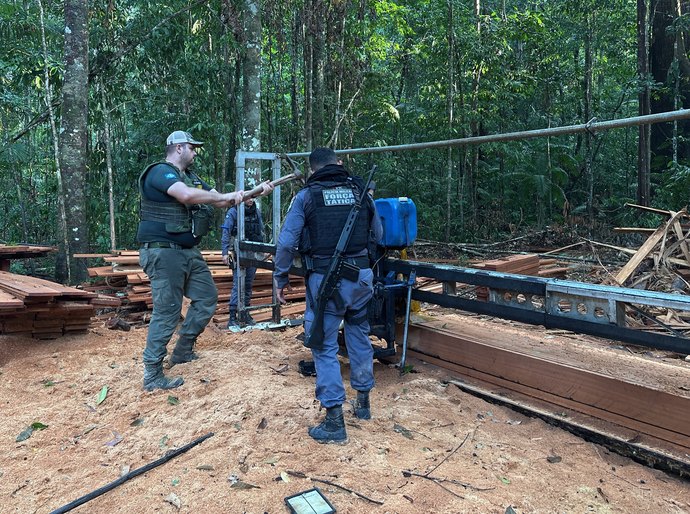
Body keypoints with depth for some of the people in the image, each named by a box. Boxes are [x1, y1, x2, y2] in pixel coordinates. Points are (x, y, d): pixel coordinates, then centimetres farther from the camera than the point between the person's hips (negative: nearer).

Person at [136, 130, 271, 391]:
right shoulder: (160, 172, -12)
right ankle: (152, 375, 3)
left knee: (207, 296, 15)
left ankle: (183, 350, 28)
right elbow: (186, 195, -31)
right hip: (164, 252, -10)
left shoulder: (191, 177, 17)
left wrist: (256, 192, 10)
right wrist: (225, 196, -20)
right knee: (167, 311, -7)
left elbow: (220, 201, 17)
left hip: (189, 252, 10)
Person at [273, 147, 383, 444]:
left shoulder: (306, 196, -2)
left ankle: (334, 422, 4)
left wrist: (280, 279, 3)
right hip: (362, 276, 4)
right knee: (360, 337, 20)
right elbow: (378, 234, 11)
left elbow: (286, 242, -7)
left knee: (325, 347, 4)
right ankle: (363, 402, 33)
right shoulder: (360, 191, 6)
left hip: (325, 280, -3)